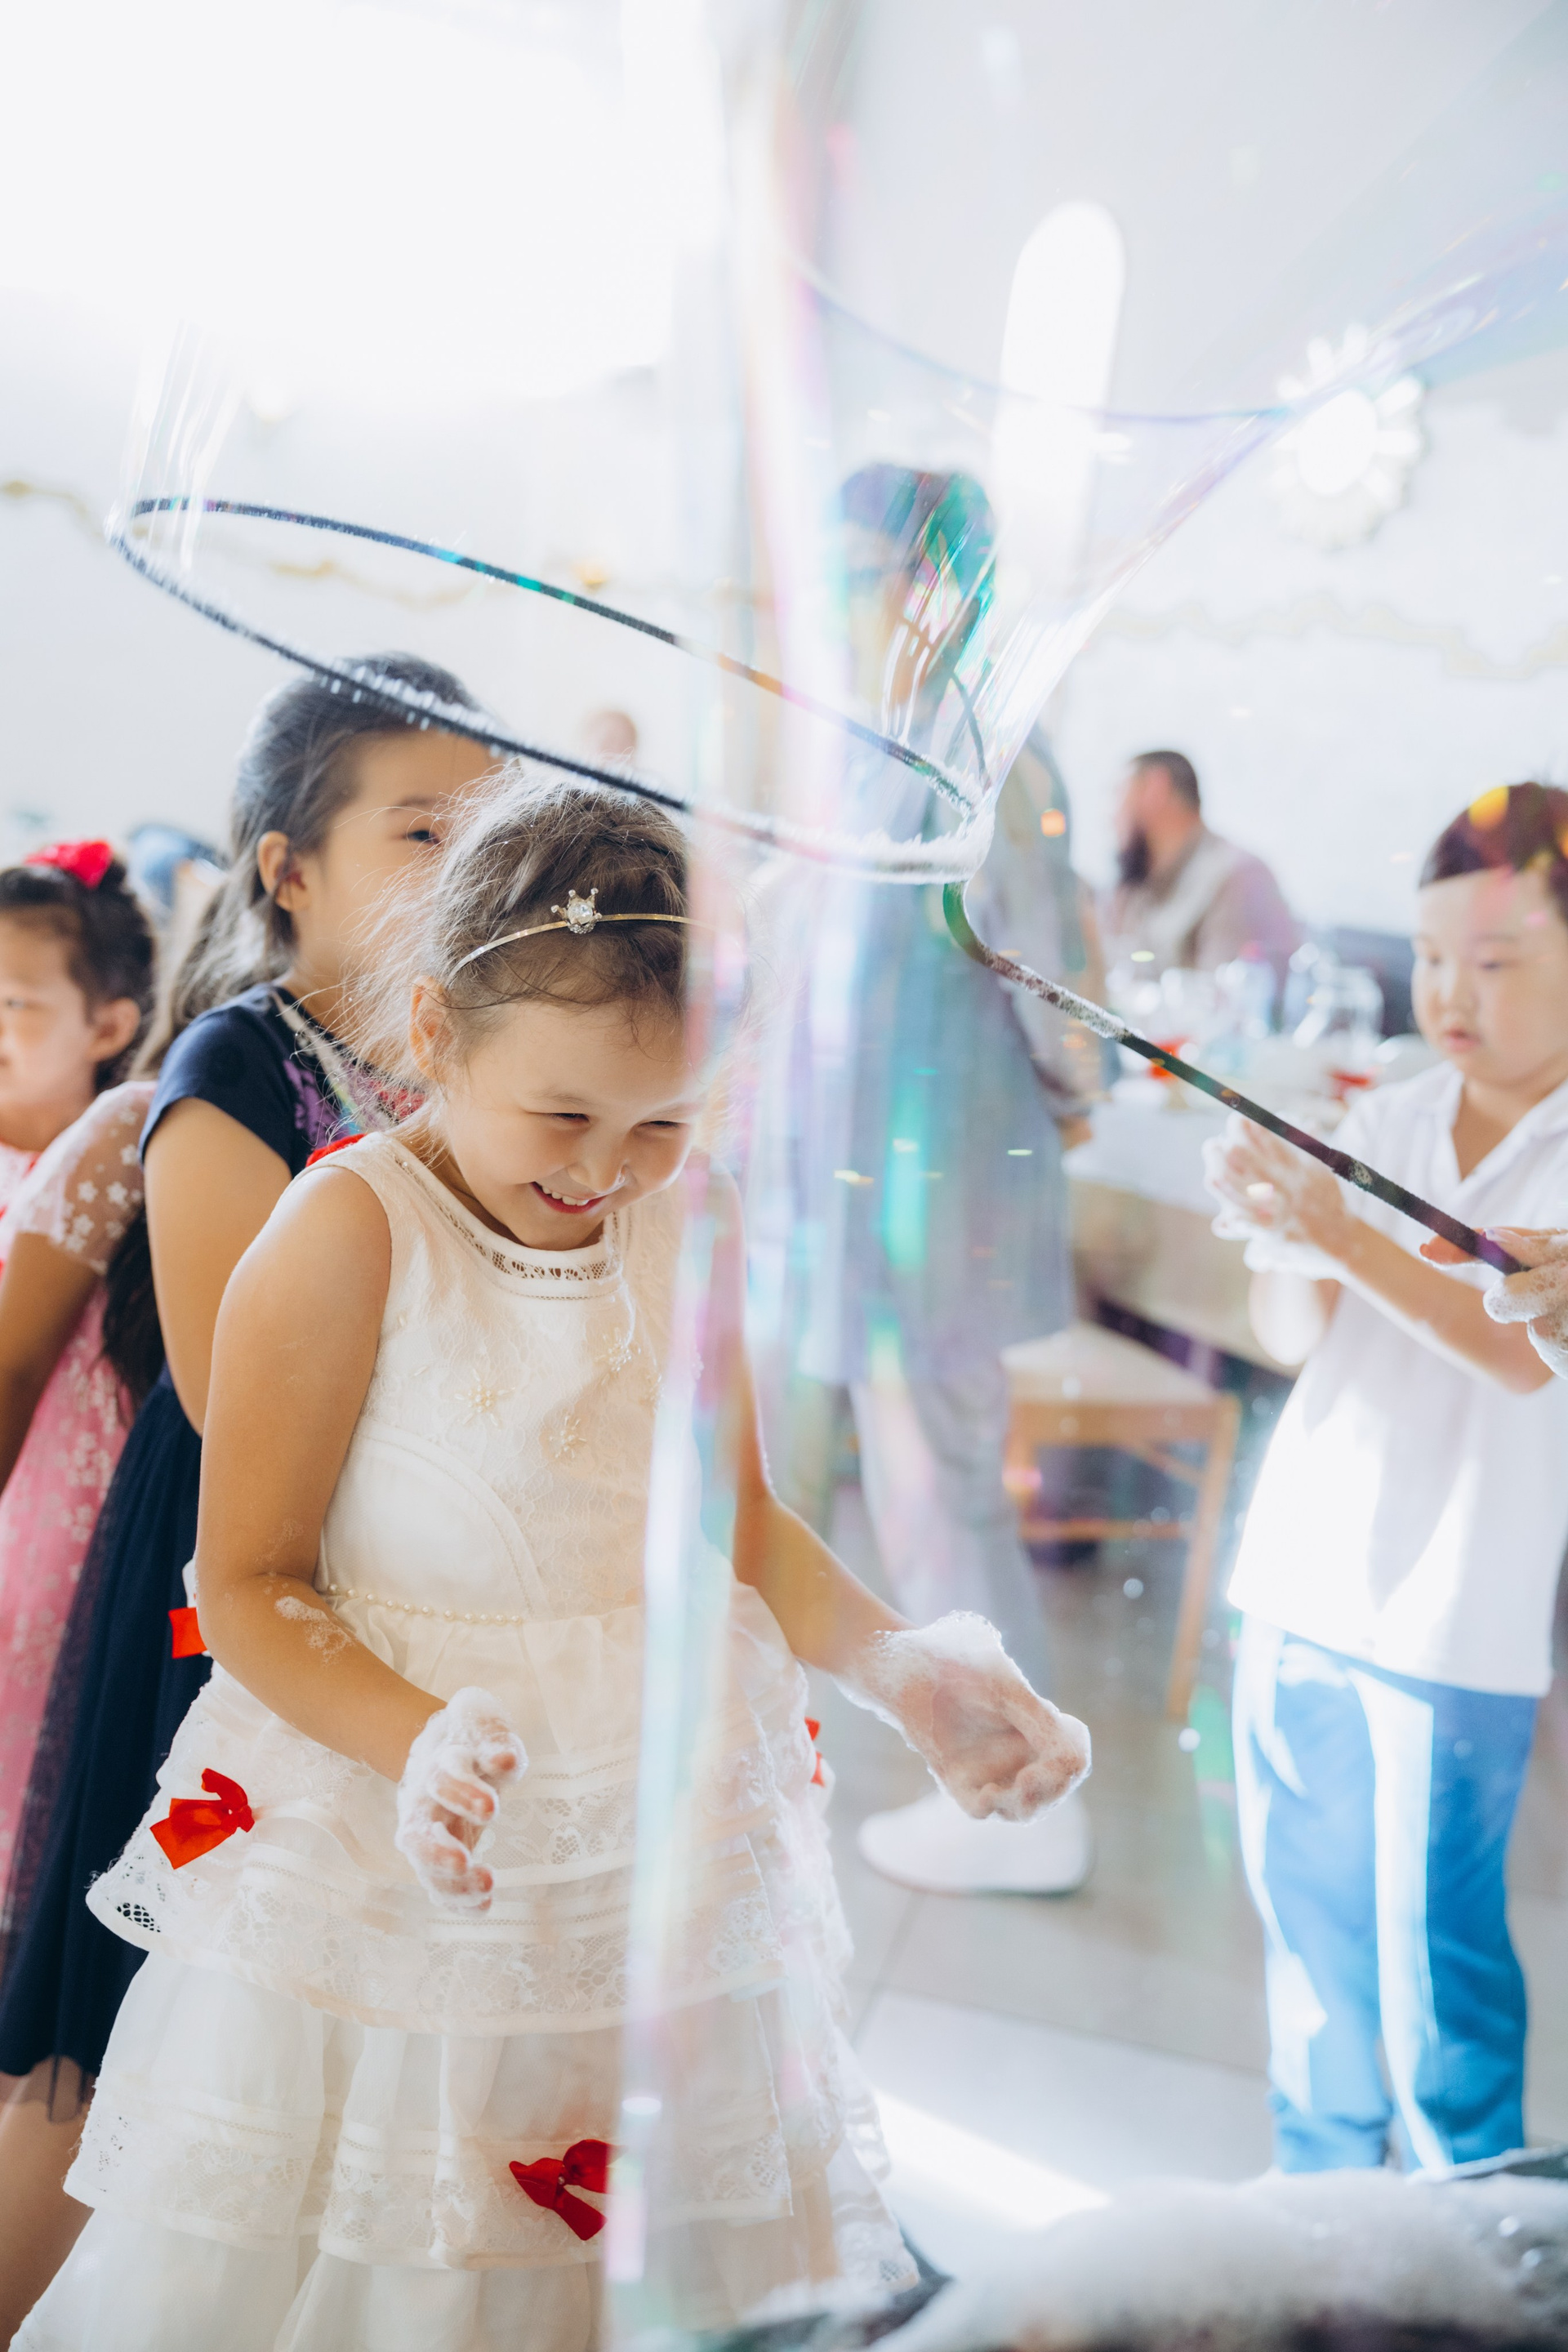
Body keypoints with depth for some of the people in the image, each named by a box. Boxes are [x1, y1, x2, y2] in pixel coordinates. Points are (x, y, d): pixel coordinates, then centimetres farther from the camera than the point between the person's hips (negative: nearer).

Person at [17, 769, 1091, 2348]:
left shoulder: (697, 1231, 1)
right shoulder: (349, 1231, -15)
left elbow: (755, 1534, 5)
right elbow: (247, 1584, -12)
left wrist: (900, 1666, -13)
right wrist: (418, 1738, -29)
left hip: (675, 1847, 5)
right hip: (393, 1864, -4)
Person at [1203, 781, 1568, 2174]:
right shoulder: (1384, 1125, 5)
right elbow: (1293, 1340, 1)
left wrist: (1344, 1237, -30)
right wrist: (1279, 1239, -20)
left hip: (1456, 1620, -5)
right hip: (1301, 1585, 5)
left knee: (1434, 1942, 3)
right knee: (1305, 1905, 17)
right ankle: (1321, 2185, 37)